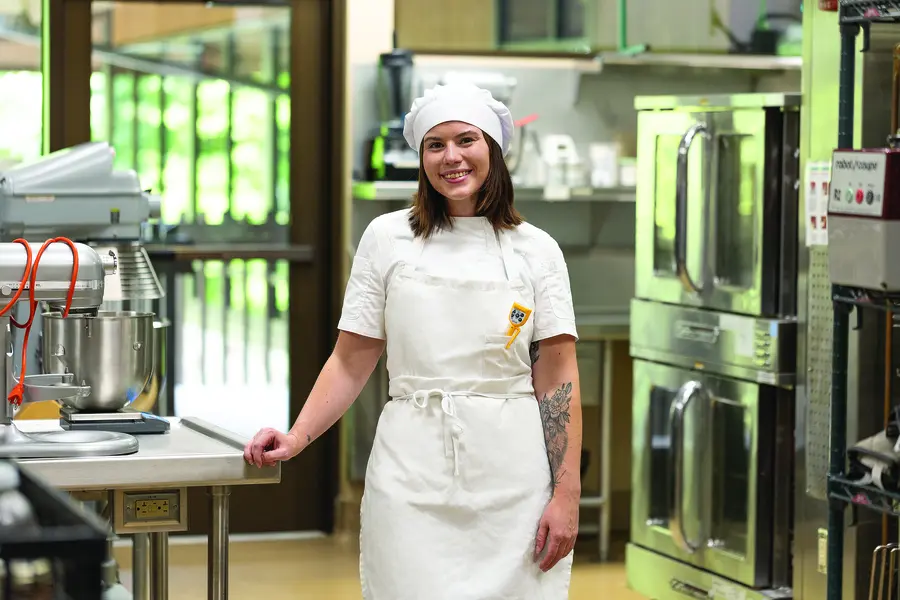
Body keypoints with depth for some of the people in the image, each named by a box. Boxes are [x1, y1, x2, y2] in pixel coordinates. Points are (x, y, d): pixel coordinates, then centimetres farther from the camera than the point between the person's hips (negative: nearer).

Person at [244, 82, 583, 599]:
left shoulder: (536, 250, 5)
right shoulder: (387, 238, 6)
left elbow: (557, 379, 2)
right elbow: (352, 363, 7)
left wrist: (566, 495, -4)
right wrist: (296, 439, -6)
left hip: (511, 476, 0)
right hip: (412, 476, 0)